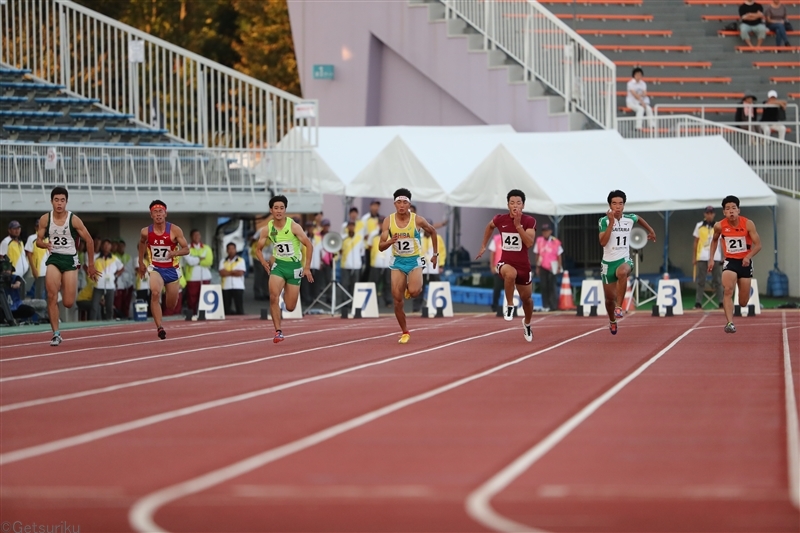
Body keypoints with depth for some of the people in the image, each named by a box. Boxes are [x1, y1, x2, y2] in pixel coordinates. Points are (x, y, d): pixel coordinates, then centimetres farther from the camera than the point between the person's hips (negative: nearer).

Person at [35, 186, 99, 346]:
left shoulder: (74, 220, -9)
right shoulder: (45, 219, -1)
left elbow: (89, 240, 0)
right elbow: (38, 240, 7)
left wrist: (91, 265, 3)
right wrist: (45, 244, -19)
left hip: (70, 259, -1)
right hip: (54, 258, 1)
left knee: (68, 303, -5)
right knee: (52, 296, -18)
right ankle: (56, 334, -10)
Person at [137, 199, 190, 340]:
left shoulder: (175, 231, -13)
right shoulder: (146, 232, -7)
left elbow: (186, 249, -10)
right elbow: (142, 243, 16)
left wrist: (175, 253, -29)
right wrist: (141, 262, 19)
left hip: (172, 270, 1)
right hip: (155, 268, -1)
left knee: (171, 305, 10)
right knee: (155, 293, -31)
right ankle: (159, 327, -30)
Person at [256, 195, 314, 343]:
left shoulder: (294, 227, -13)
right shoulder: (268, 229, -4)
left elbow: (309, 245, -9)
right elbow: (258, 249, 10)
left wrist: (307, 268, -10)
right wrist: (264, 263, -7)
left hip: (294, 266, -1)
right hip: (278, 265, 1)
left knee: (290, 308, 2)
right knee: (273, 296, -24)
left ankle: (288, 294, 41)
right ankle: (278, 331, -16)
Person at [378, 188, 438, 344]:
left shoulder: (418, 220, -12)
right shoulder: (388, 221, -9)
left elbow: (433, 231, 9)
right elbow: (381, 247, -9)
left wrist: (435, 253, 13)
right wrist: (390, 242, -31)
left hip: (414, 261, -2)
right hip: (397, 262, 2)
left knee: (414, 292, -27)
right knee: (397, 301, -2)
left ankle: (411, 287, 11)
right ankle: (405, 332, 16)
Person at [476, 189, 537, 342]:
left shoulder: (529, 221, -10)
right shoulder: (500, 219, -5)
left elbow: (529, 243, -23)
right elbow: (490, 226, 19)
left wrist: (518, 225, -29)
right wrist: (483, 246, 19)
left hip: (523, 265, 1)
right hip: (505, 263, -1)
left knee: (526, 298, 13)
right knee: (510, 273, -39)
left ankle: (527, 324, 44)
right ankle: (509, 306, -19)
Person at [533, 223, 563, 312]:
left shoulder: (555, 242, -3)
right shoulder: (539, 241, 4)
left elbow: (559, 255, 1)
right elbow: (537, 254, 9)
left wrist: (559, 267, -1)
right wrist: (537, 267, 8)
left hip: (552, 267, -3)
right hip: (542, 267, 3)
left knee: (551, 286, -4)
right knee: (543, 286, 1)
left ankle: (553, 305, 0)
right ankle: (545, 305, 6)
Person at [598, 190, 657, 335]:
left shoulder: (630, 219, 1)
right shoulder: (604, 221, -9)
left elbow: (639, 219, 27)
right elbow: (603, 242, -23)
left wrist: (651, 231, 32)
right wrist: (611, 223, -27)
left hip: (624, 260, 0)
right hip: (608, 262, 0)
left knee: (622, 272, -39)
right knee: (610, 297, 8)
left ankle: (619, 307, -35)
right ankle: (612, 321, 39)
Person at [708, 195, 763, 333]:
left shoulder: (748, 224, -14)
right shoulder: (720, 226, -8)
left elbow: (758, 245, -12)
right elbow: (714, 240, 14)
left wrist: (748, 257, -29)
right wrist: (711, 258, 6)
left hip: (745, 262, 0)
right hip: (730, 261, 0)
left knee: (743, 302, 5)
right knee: (728, 290, -27)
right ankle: (730, 323, -32)